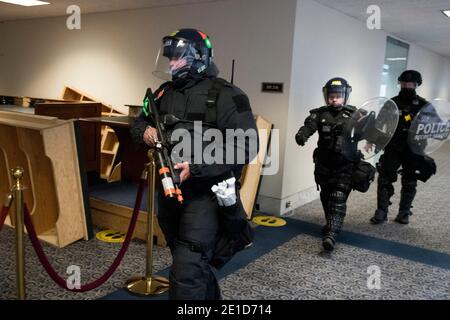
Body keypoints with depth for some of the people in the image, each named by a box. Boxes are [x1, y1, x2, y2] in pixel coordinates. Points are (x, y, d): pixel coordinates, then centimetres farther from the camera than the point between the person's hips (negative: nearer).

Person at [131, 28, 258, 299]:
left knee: (186, 273, -12)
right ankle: (211, 296, 46)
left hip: (206, 194, -7)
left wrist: (195, 166, -26)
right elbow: (139, 122, 22)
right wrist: (144, 131, -4)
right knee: (196, 266, 23)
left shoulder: (224, 94, -11)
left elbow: (246, 145, -19)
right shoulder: (165, 93, 11)